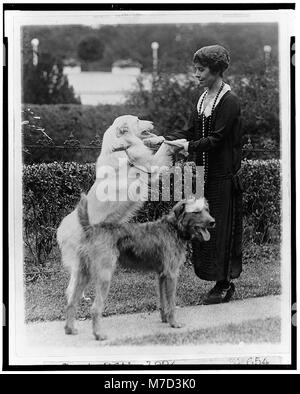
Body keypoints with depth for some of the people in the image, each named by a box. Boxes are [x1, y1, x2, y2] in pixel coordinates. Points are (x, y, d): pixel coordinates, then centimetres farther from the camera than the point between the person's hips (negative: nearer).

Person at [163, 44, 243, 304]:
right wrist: (164, 141, -1)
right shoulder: (203, 99, 12)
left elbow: (217, 139, -18)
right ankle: (221, 280, 18)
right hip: (204, 173, 8)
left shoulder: (229, 101, -13)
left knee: (222, 227, -2)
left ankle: (226, 284, 8)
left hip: (224, 176, -8)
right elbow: (190, 131, 11)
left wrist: (189, 146, -23)